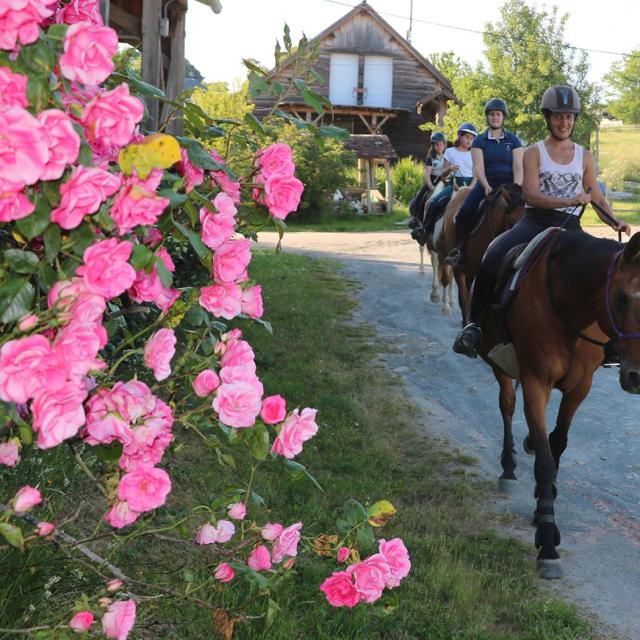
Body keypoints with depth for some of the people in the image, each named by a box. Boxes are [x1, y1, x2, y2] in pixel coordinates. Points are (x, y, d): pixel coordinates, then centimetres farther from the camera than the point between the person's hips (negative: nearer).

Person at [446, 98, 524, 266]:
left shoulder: (513, 140, 7)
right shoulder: (479, 141, 6)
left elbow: (518, 167, -2)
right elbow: (478, 167, -7)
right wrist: (486, 186, -25)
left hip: (508, 185, 0)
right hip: (486, 184, 0)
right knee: (464, 214, -20)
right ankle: (459, 250, -3)